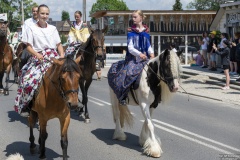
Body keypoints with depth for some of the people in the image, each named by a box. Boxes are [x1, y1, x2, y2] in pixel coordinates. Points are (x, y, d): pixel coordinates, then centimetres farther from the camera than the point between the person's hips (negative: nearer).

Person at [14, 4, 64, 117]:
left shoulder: (53, 29, 15)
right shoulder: (31, 29, 4)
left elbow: (59, 44, 14)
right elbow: (28, 47, -1)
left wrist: (62, 55, -6)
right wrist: (37, 55, -19)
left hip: (53, 57, 3)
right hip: (38, 58, -3)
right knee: (29, 79, -23)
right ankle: (25, 106, -9)